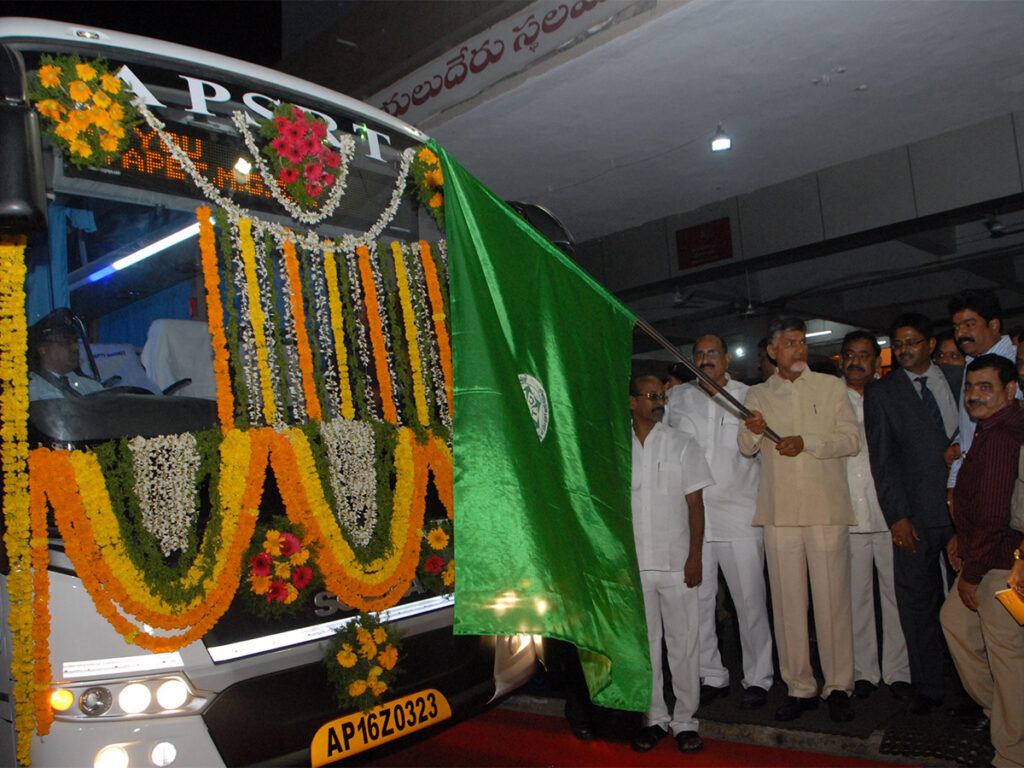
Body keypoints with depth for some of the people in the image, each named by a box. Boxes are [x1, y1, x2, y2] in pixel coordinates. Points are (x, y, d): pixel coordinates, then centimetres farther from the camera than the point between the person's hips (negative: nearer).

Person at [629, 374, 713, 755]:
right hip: (633, 565, 1)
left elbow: (695, 504, 1)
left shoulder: (682, 444, 2)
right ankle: (654, 717, 24)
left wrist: (695, 556, -6)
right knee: (643, 644, 10)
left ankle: (684, 720, 19)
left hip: (676, 563, -1)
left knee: (683, 644, 5)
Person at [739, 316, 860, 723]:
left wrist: (807, 442, -13)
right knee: (787, 601, 5)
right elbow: (746, 448, 13)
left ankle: (838, 686, 14)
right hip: (779, 511, 2)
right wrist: (753, 431, -9)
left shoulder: (831, 386, 8)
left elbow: (852, 438, 2)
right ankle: (800, 687, 15)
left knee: (832, 600, 1)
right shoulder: (757, 394, 13)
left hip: (826, 507, -1)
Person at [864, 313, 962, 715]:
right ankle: (928, 688, 17)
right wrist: (897, 516, -7)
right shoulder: (881, 392, 3)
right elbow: (881, 459, -1)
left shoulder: (960, 379, 9)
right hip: (917, 514, -1)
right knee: (918, 602, 4)